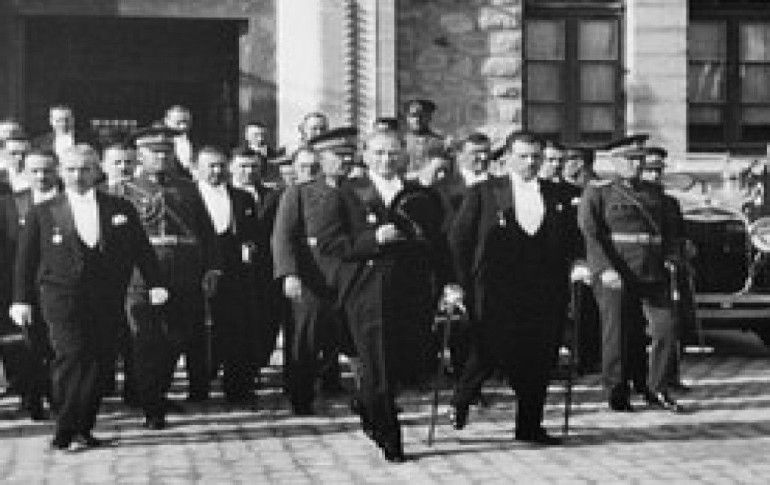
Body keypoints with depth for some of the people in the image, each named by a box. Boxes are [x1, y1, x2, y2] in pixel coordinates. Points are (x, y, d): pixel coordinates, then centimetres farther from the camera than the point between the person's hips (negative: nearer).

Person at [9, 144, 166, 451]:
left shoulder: (120, 209, 10)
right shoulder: (43, 213, 7)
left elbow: (142, 250, 10)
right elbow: (25, 260, 7)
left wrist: (155, 284, 1)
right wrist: (21, 299, 3)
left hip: (107, 301, 2)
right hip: (62, 297, -2)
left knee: (99, 362, 0)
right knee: (71, 357, -13)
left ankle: (83, 427, 10)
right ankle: (65, 430, -5)